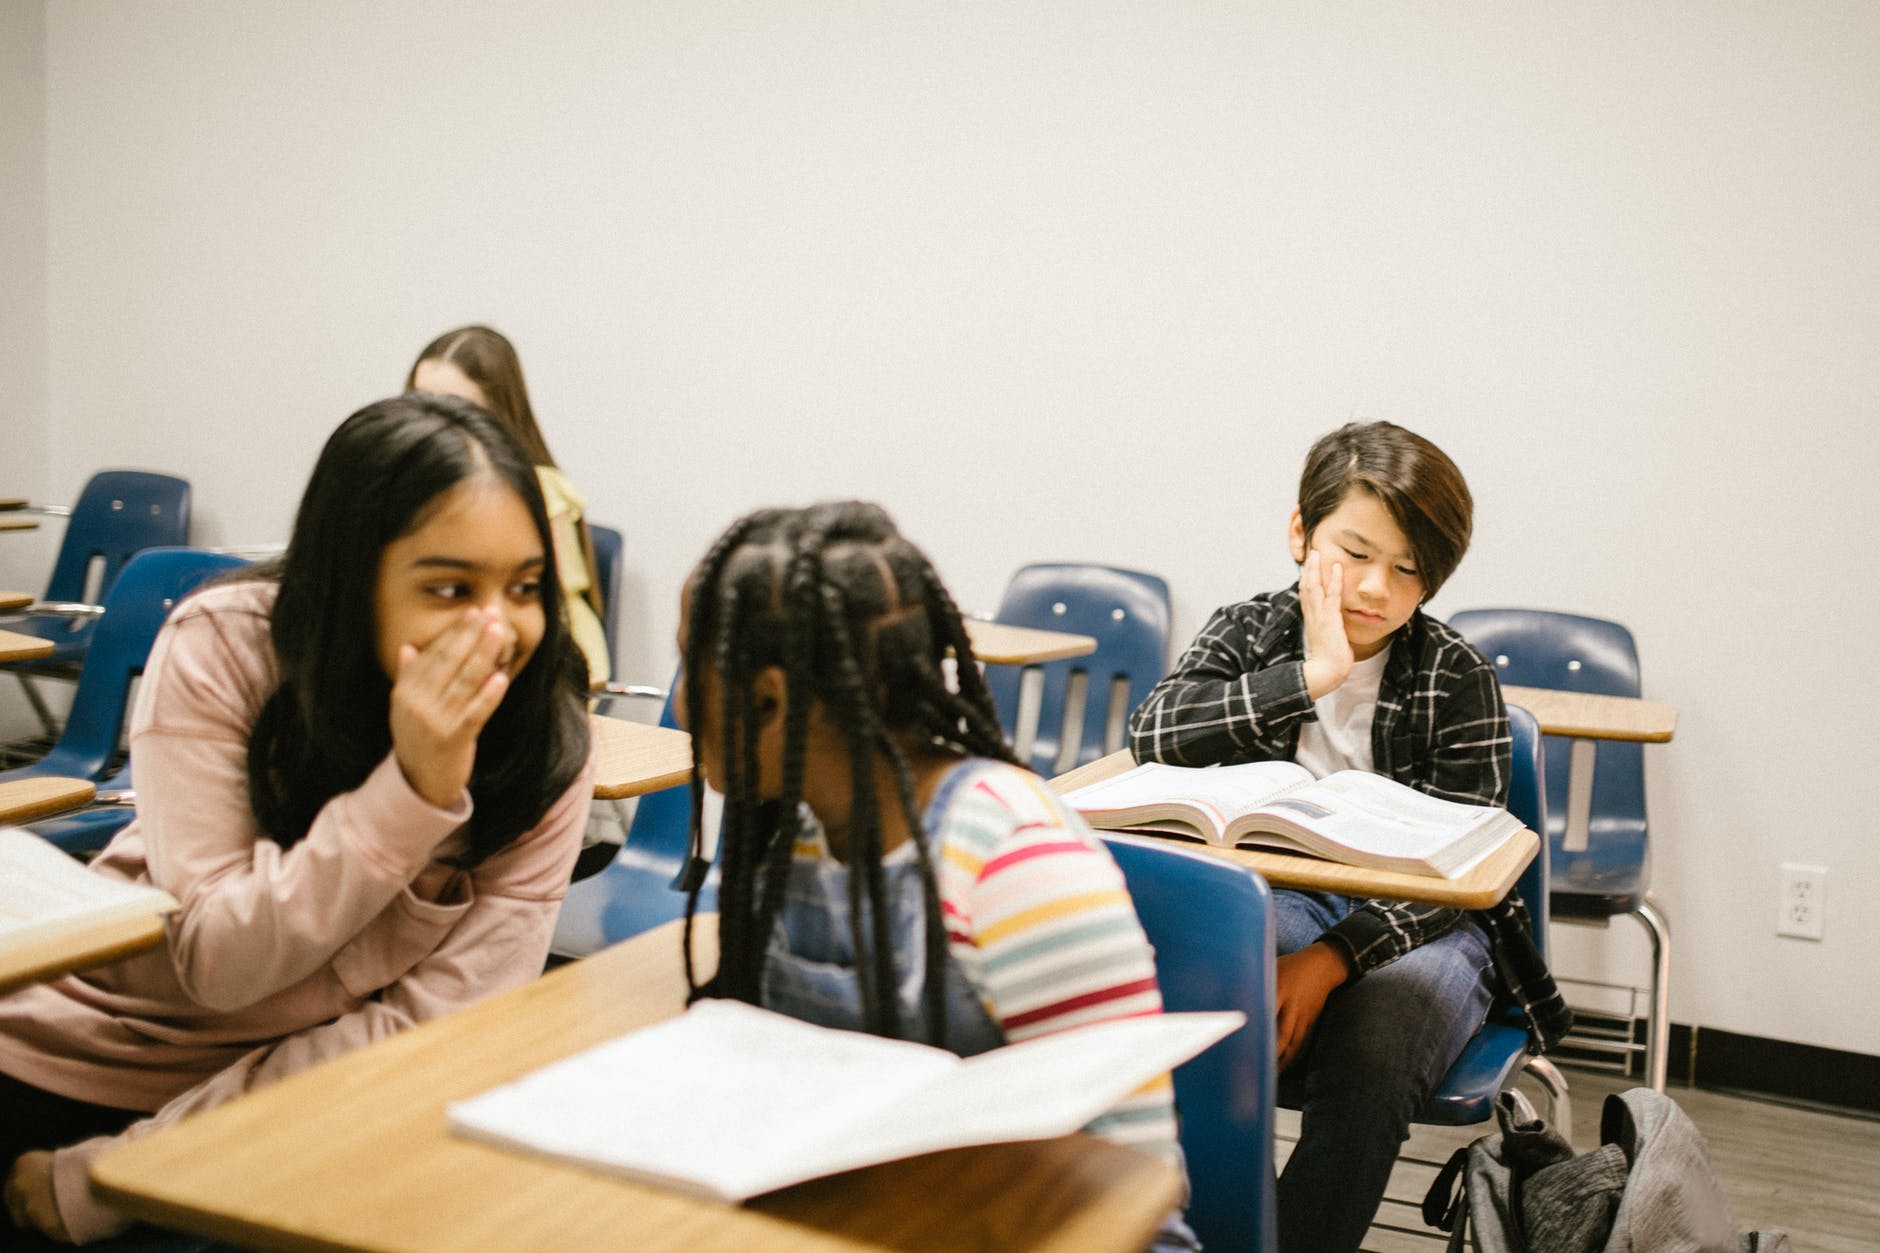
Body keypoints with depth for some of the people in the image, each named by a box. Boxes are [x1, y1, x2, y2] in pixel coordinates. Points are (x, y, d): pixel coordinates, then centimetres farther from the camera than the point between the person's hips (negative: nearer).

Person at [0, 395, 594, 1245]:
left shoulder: (548, 746, -14)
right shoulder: (221, 647, -16)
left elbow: (436, 1022, -17)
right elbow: (218, 965, -17)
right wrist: (413, 786, -31)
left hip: (303, 1083, 3)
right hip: (73, 1050, -2)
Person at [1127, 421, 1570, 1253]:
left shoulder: (1459, 679, -5)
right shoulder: (1248, 634, 3)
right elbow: (1154, 733, -16)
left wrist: (1332, 958, -22)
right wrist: (1311, 675, -22)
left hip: (1413, 928, -1)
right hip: (1274, 901, 2)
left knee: (1363, 1069, -32)